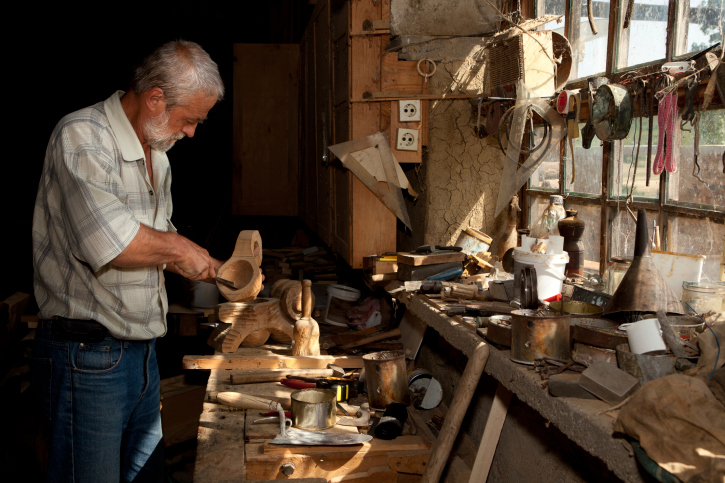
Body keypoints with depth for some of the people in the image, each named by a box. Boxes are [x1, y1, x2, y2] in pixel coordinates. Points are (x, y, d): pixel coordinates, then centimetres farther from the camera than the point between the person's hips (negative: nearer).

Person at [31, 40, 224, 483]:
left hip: (142, 348, 9)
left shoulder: (157, 154, 14)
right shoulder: (81, 137, -15)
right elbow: (107, 241, -29)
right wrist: (178, 248, -12)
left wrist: (217, 270, 8)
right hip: (87, 357, -8)